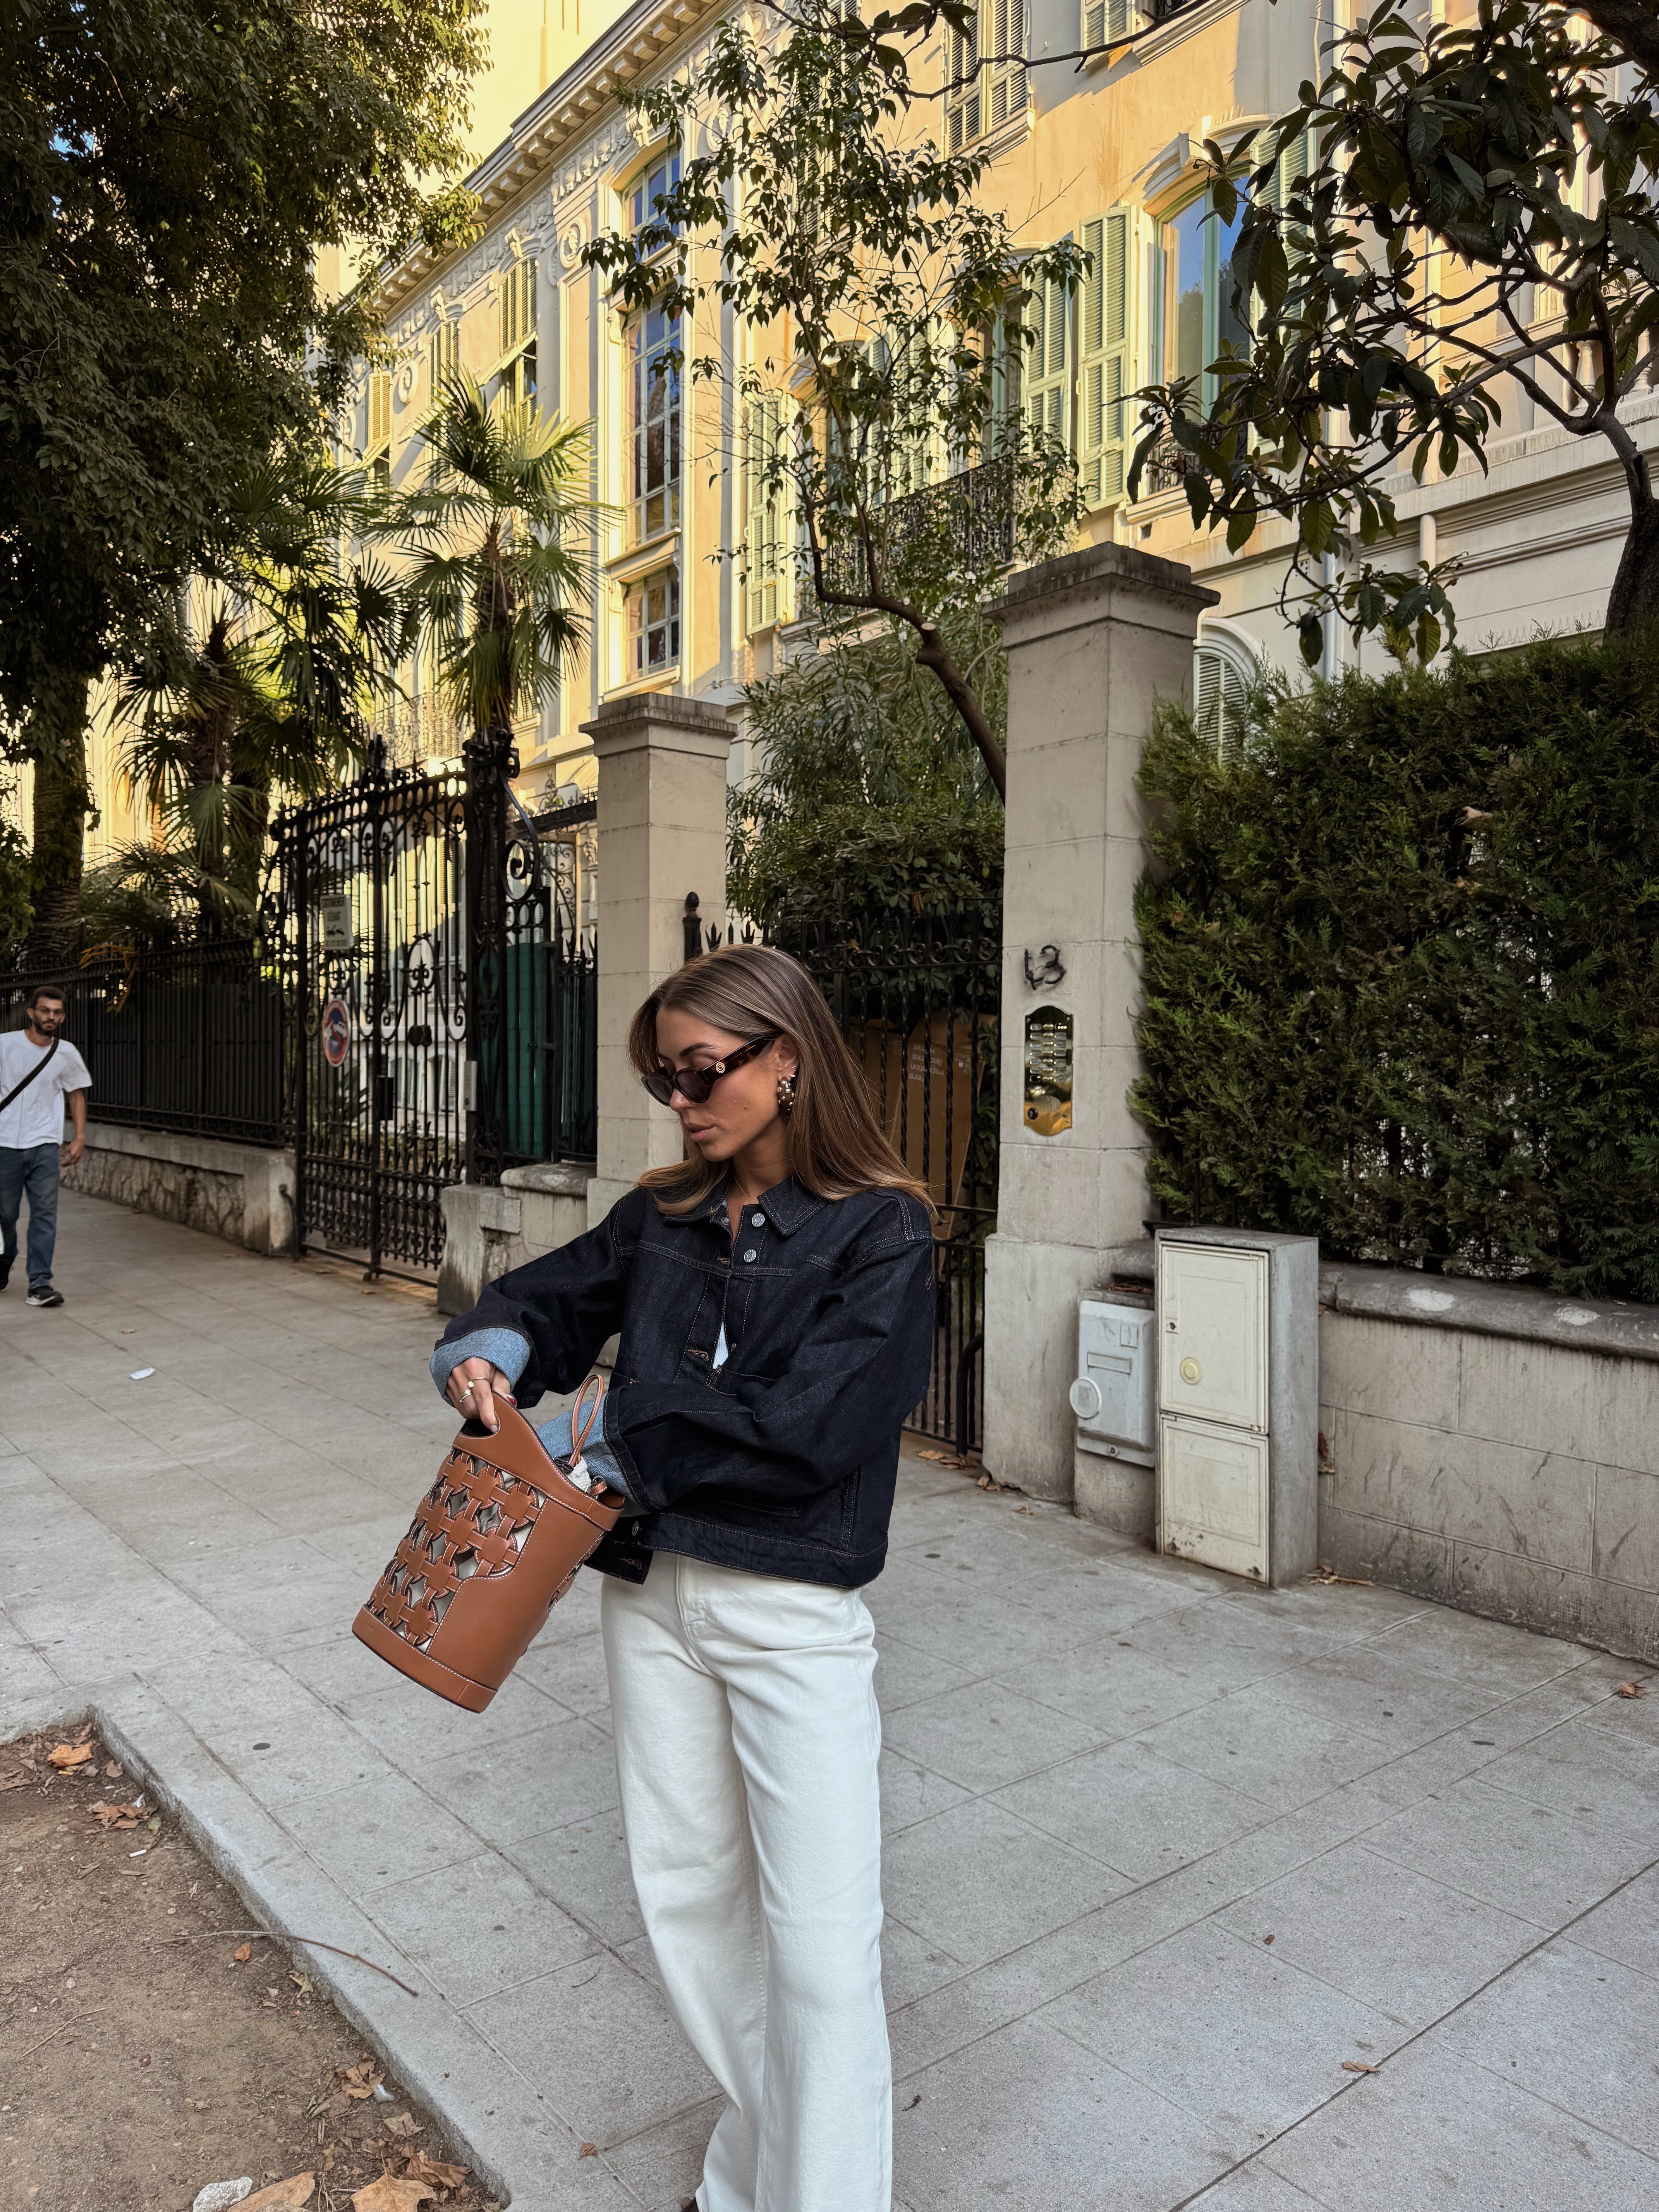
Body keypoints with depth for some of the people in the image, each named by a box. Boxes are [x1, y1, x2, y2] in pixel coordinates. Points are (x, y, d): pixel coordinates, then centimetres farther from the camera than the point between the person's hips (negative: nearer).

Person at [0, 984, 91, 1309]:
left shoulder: (67, 1054, 2)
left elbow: (77, 1094, 14)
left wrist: (80, 1137, 7)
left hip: (45, 1147, 1)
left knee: (45, 1214, -6)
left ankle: (40, 1284, -4)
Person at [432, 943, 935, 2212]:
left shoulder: (880, 1233, -12)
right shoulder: (666, 1216, 5)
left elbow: (804, 1428, -21)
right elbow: (555, 1293, 16)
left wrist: (604, 1451, -15)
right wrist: (495, 1346, -9)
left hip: (794, 1614, -6)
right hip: (653, 1591, 6)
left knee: (820, 1946, 0)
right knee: (686, 1892, 19)